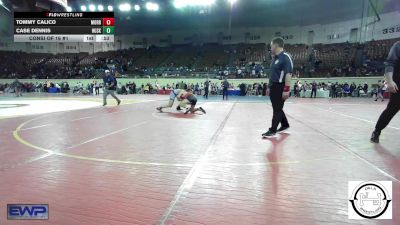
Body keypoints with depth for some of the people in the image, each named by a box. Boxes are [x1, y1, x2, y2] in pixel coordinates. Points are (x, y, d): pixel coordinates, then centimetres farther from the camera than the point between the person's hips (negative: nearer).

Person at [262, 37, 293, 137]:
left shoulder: (286, 57, -14)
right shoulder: (275, 58, 13)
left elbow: (288, 74, -20)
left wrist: (286, 90, -25)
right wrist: (270, 87, 19)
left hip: (281, 87, -9)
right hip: (273, 86, 9)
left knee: (277, 109, -2)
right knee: (277, 108, 18)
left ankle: (273, 130, 5)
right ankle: (285, 124, 35)